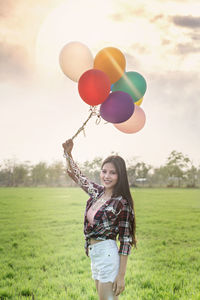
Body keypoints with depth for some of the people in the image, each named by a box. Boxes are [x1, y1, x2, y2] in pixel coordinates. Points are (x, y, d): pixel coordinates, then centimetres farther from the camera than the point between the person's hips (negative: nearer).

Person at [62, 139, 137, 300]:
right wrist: (68, 153, 6)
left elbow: (126, 240, -13)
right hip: (95, 255, 8)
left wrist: (121, 275, -15)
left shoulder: (122, 203, -14)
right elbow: (77, 175, 20)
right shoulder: (98, 192, 6)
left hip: (107, 254, -8)